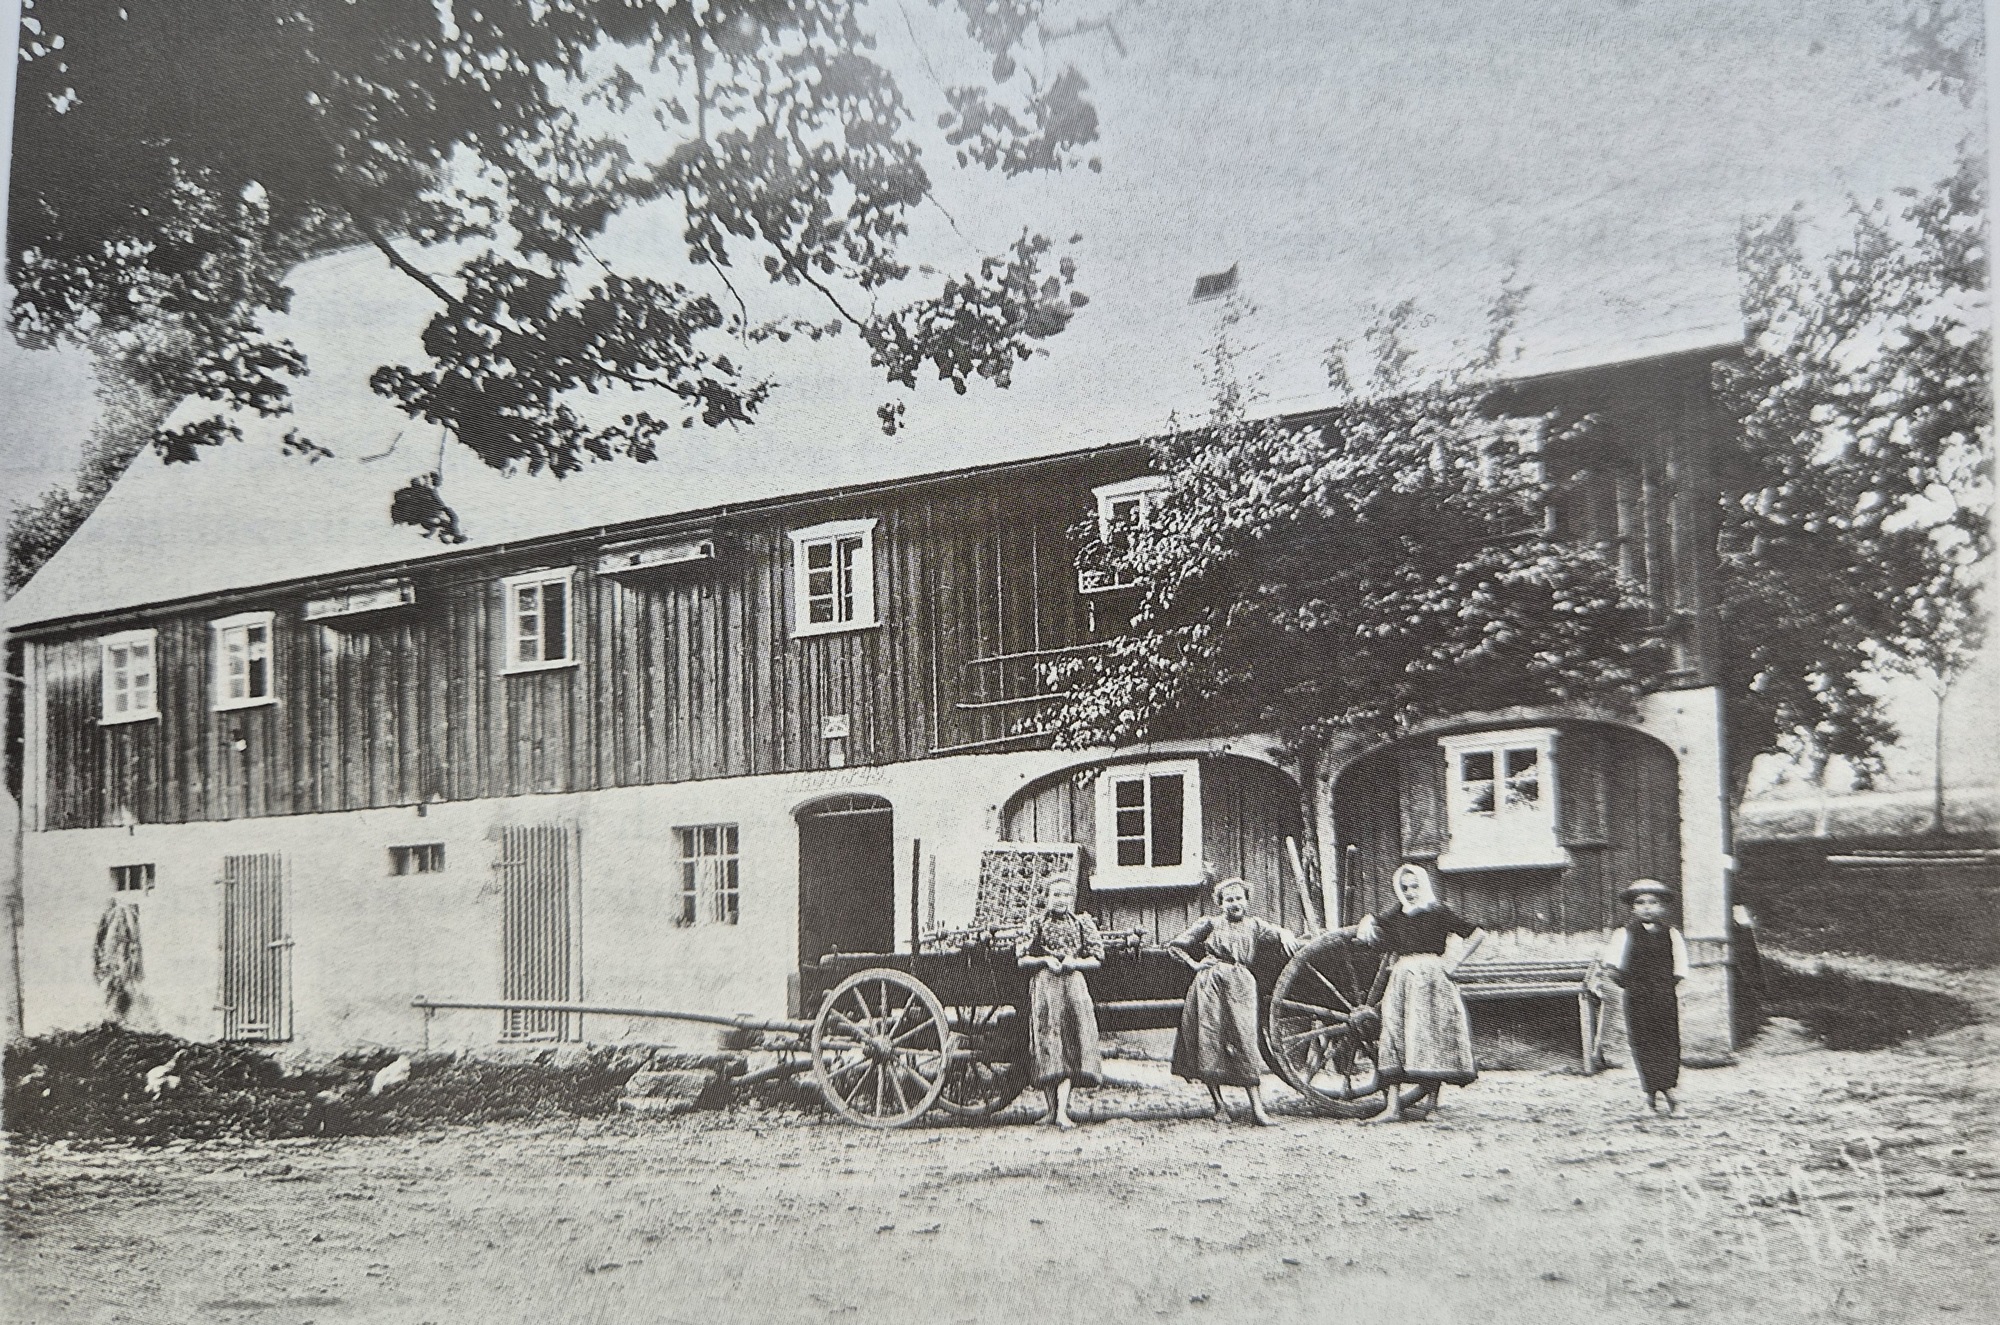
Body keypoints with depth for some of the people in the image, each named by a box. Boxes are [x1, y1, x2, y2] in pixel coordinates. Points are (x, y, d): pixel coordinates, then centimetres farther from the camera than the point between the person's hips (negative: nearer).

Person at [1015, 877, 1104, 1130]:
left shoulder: (1083, 923, 10)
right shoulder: (1037, 923, 8)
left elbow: (1097, 960, 8)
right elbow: (1021, 960, 7)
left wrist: (1075, 962, -10)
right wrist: (1044, 960, -10)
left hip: (1073, 988, 0)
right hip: (1043, 986, 0)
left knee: (1069, 1048, -10)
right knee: (1046, 1046, -2)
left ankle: (1062, 1112, -15)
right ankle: (1052, 1108, 7)